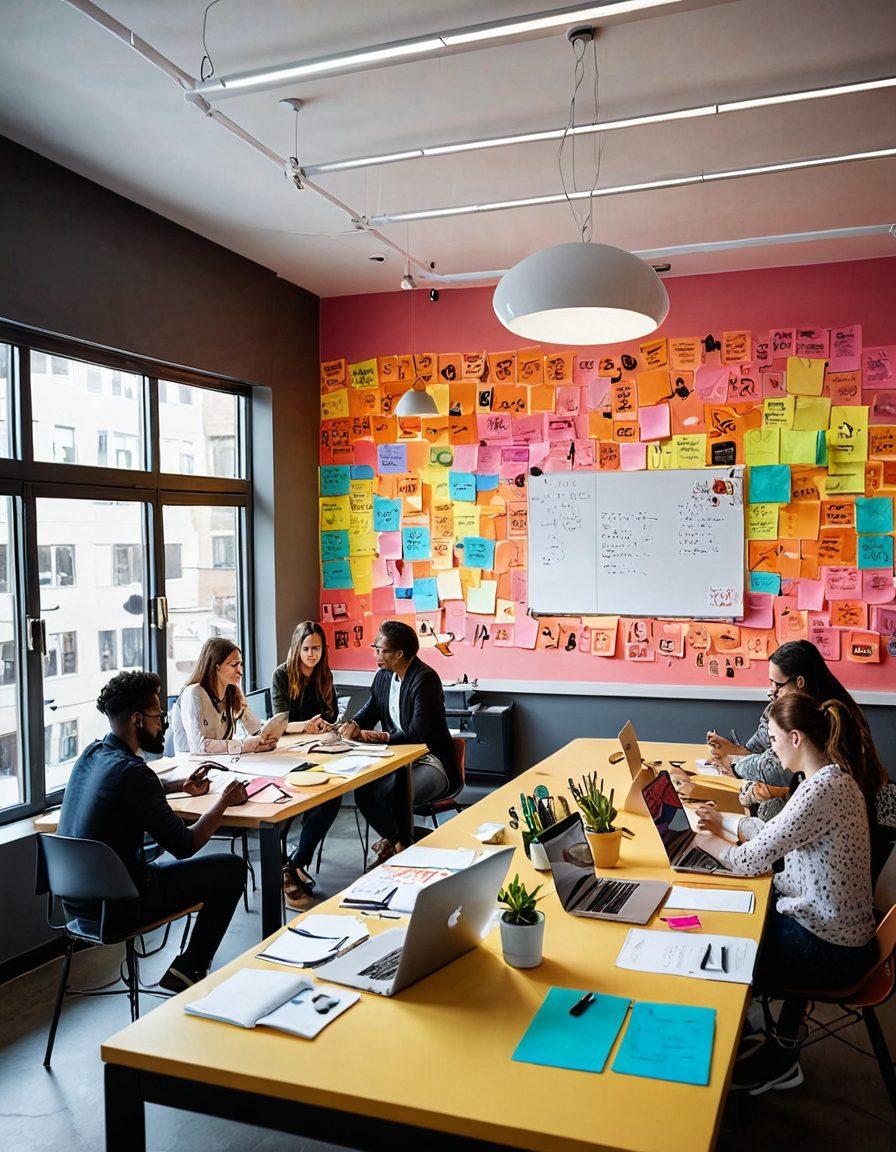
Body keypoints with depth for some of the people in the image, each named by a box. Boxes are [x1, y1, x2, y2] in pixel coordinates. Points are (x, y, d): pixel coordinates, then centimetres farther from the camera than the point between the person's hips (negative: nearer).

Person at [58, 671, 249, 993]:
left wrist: (179, 785, 18)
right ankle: (189, 971, 7)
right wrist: (225, 800, -3)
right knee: (232, 868, 0)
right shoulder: (131, 771, -24)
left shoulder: (92, 754, 3)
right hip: (114, 908, -9)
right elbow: (185, 845, -17)